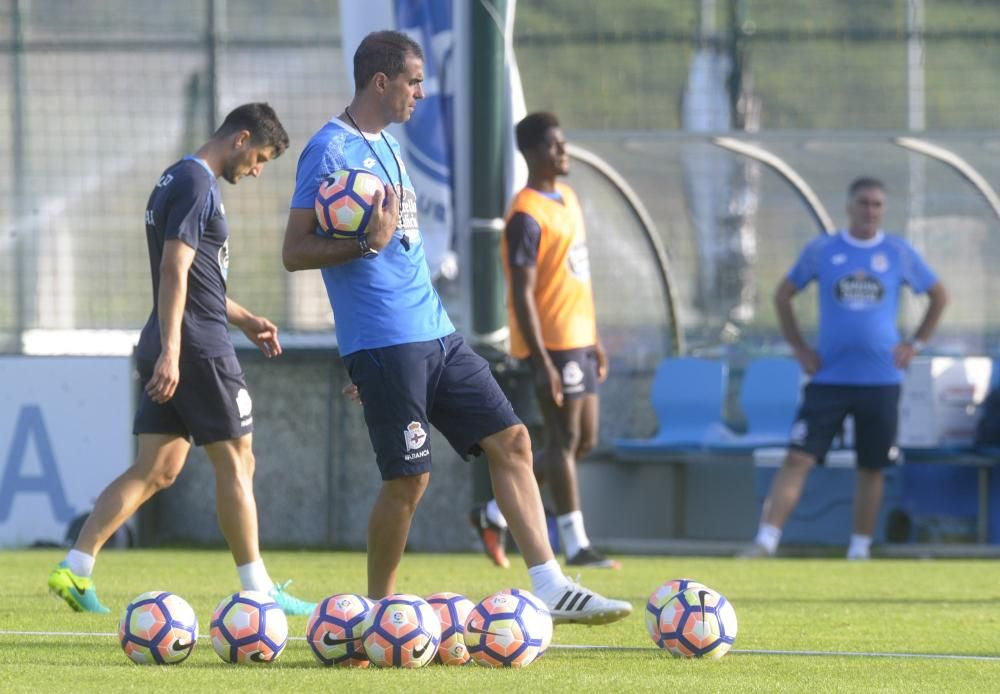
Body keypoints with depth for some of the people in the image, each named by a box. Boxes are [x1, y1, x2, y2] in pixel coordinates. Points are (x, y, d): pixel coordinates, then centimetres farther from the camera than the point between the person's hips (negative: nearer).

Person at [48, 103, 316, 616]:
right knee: (236, 463, 0)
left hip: (170, 353, 9)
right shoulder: (197, 184, -12)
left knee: (157, 468, 6)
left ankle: (75, 568, -2)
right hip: (200, 350, -9)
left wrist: (243, 320, 27)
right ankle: (257, 590, 5)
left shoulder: (177, 181, 19)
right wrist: (170, 352, -27)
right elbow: (174, 270, -21)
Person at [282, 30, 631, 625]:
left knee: (511, 441, 2)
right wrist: (368, 243, -25)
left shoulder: (387, 146, 18)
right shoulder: (331, 150, -10)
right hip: (385, 344, -9)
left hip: (436, 332, 9)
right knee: (408, 478, -7)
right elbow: (295, 252, -13)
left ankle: (551, 589, 1)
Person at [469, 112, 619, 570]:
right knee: (565, 438, -5)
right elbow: (523, 295, -19)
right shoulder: (527, 216, -15)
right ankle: (576, 545, 1)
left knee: (584, 441, 11)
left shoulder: (567, 200, 14)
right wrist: (543, 361, -23)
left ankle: (495, 514, 18)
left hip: (577, 340, 9)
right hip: (550, 343, -9)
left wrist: (594, 340, 21)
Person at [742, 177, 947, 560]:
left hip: (880, 380, 1)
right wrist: (799, 348, 5)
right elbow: (783, 295, 13)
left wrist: (915, 344, 6)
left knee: (872, 469, 6)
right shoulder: (821, 250, 2)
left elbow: (939, 297, 15)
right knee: (798, 458, -11)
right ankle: (766, 540, -16)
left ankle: (860, 549, 18)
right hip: (829, 379, -1)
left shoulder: (900, 253, 4)